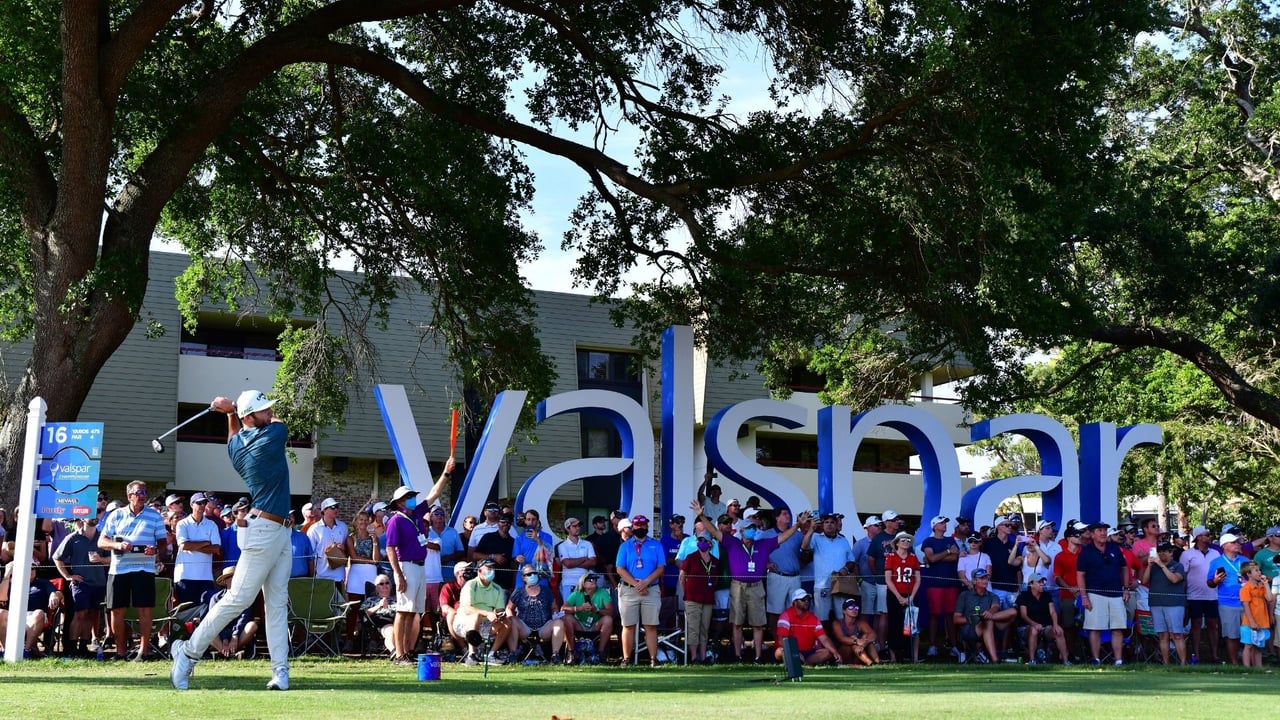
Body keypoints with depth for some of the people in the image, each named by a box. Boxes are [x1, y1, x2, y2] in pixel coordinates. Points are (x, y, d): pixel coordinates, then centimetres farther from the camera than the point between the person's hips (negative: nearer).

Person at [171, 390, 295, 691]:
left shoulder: (235, 445, 9)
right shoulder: (274, 435, -14)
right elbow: (277, 422, 11)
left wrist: (231, 411, 16)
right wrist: (232, 408, 13)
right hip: (263, 530, -9)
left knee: (277, 604, 5)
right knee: (238, 598, -6)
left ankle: (280, 672, 3)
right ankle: (189, 652, 1)